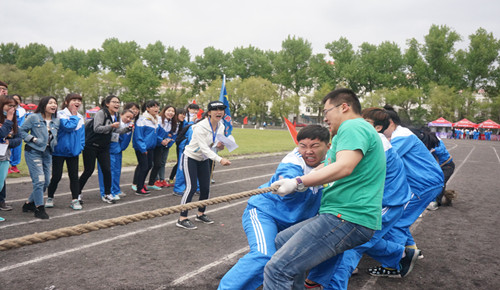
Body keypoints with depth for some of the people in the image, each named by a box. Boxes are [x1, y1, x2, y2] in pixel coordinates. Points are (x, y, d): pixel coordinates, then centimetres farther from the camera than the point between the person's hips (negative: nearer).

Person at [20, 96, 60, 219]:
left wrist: (53, 141, 4)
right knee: (39, 180, -12)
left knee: (46, 182, 9)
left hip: (47, 153, 7)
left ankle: (29, 203, 28)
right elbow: (22, 131, -3)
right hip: (33, 152, -7)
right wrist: (33, 139, -15)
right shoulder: (33, 117, -7)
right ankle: (39, 208, 1)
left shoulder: (56, 121, 9)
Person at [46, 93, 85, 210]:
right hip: (59, 151, -4)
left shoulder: (80, 117, 8)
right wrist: (74, 116, -12)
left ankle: (75, 200, 12)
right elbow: (68, 126, -25)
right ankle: (50, 198, 22)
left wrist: (80, 146, 1)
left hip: (73, 152, 5)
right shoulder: (61, 114, -10)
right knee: (56, 176, 3)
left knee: (74, 176, 5)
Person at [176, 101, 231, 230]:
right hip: (190, 157, -7)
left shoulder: (221, 126, -5)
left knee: (205, 188, 7)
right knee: (191, 187, -13)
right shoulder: (201, 127, -27)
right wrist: (220, 160, -44)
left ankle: (200, 214, 27)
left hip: (204, 159, 7)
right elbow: (204, 148, -33)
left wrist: (219, 145, -18)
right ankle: (182, 219, -6)